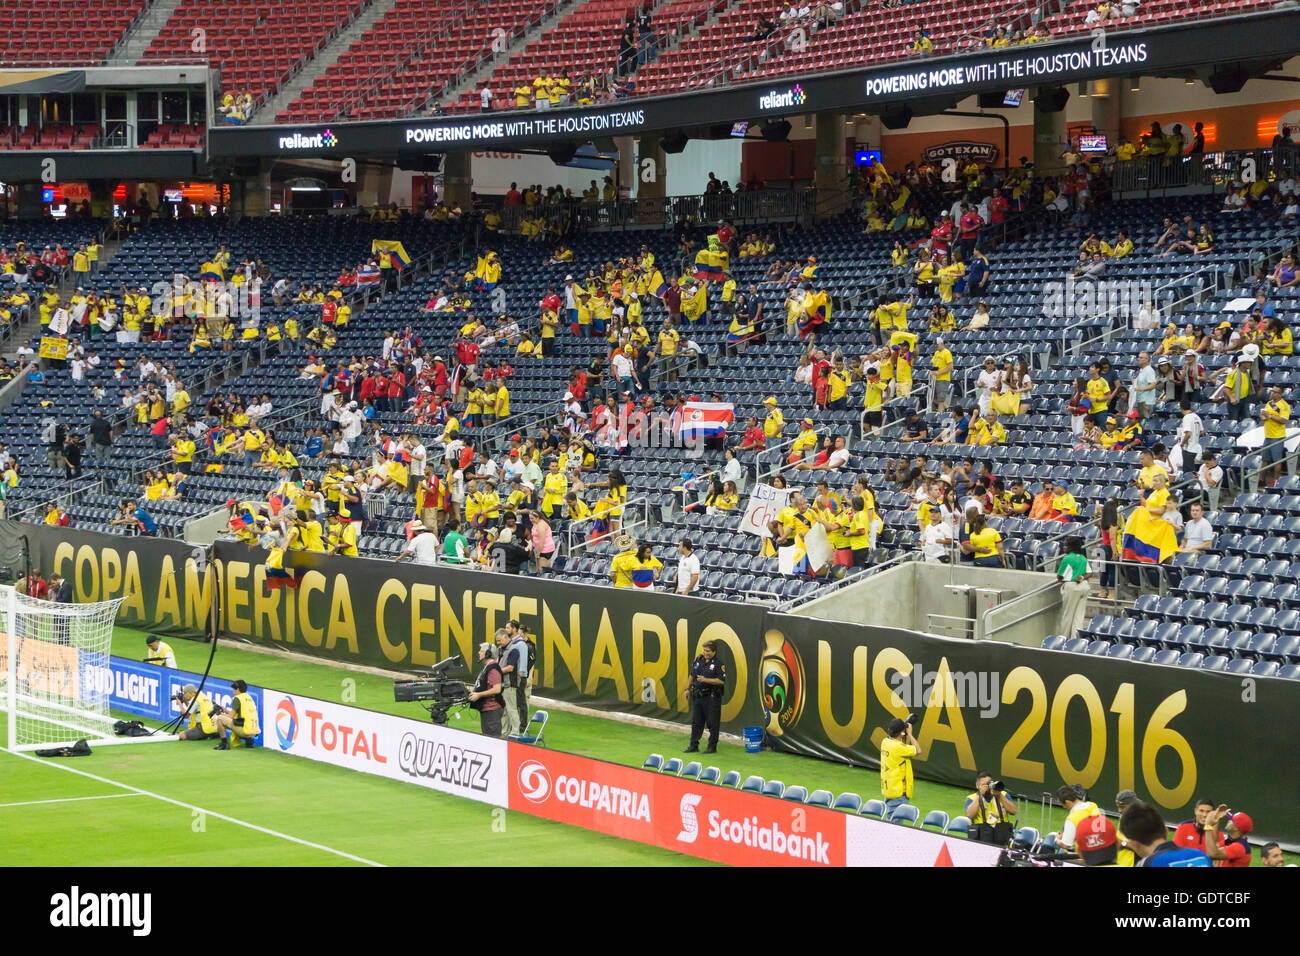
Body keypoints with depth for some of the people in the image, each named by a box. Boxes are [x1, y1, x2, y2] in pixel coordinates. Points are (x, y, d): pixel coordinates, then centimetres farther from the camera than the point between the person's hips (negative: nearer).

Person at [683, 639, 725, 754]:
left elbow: (722, 681, -16)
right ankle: (694, 745, 17)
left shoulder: (719, 664, -9)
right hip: (697, 696, 6)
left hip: (711, 698, -6)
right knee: (696, 722, 10)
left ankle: (712, 746, 8)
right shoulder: (698, 660, 9)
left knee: (712, 723, 0)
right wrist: (688, 688, 19)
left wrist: (705, 680, -21)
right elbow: (692, 675, 20)